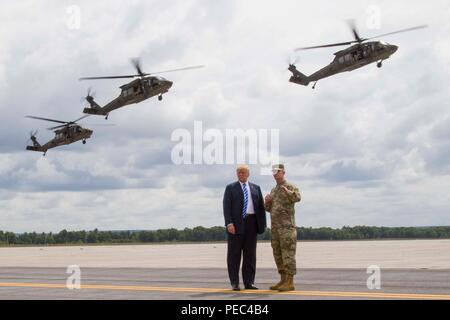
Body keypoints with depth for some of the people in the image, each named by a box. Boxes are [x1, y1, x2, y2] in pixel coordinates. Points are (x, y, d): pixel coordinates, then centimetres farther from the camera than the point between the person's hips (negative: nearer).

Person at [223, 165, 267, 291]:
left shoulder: (256, 188, 15)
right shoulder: (230, 188, 5)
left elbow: (261, 206, 12)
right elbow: (226, 206, -3)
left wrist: (263, 223, 2)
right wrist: (229, 223, -16)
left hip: (251, 222, 3)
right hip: (236, 223, -3)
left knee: (250, 254, 4)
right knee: (234, 254, 0)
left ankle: (249, 282, 8)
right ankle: (235, 283, 5)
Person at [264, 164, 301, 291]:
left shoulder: (290, 187, -6)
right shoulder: (273, 190, 19)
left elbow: (297, 198, -29)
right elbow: (269, 209, 20)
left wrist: (288, 192, -50)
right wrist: (267, 201, -3)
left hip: (287, 226, -8)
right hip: (276, 227, 8)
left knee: (288, 253, -9)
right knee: (278, 254, 9)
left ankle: (290, 282, -8)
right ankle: (283, 280, 14)